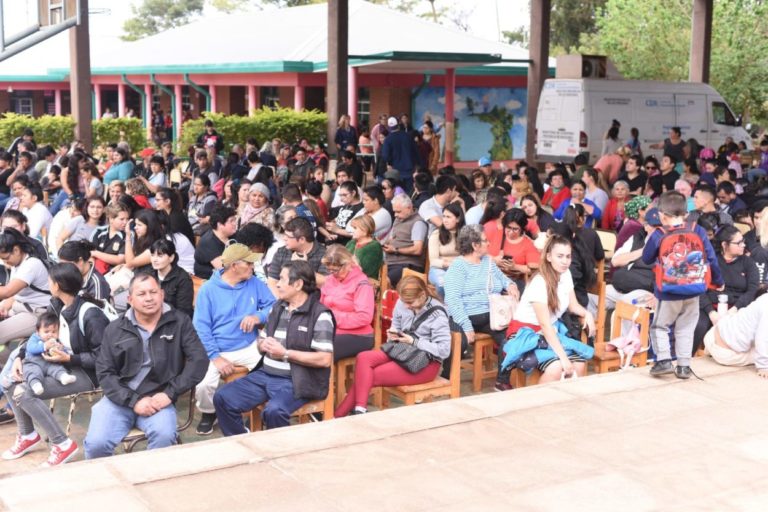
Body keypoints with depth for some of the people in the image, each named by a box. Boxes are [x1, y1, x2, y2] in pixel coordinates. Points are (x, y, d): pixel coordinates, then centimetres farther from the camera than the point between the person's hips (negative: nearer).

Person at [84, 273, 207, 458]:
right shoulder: (115, 329, 7)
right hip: (120, 399, 1)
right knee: (96, 443, -22)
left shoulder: (179, 322, 4)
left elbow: (199, 360, -3)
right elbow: (105, 373, 3)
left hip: (158, 398, -1)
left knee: (164, 435, -32)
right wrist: (133, 400, -12)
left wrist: (170, 393, -12)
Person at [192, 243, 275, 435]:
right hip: (218, 350, -2)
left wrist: (258, 317, -17)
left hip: (249, 347, 2)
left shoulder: (255, 284, 6)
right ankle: (209, 413, 9)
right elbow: (201, 327, -7)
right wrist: (215, 357, -16)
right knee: (203, 385, -27)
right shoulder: (208, 289, -3)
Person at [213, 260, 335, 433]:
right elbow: (263, 342, 23)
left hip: (295, 381, -8)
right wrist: (263, 345, -3)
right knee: (223, 398, -7)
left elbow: (325, 359, -18)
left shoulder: (320, 314, -10)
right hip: (265, 374, 8)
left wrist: (285, 353, -17)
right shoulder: (278, 307, 15)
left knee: (274, 411, -35)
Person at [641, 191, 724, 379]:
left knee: (659, 326, 13)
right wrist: (717, 281, 11)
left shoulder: (658, 236, -13)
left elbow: (646, 259, 0)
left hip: (668, 293, -3)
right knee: (685, 328, 13)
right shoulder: (697, 231, -6)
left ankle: (663, 360, -1)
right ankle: (684, 366, 12)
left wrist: (650, 238, 13)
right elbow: (711, 258, -2)